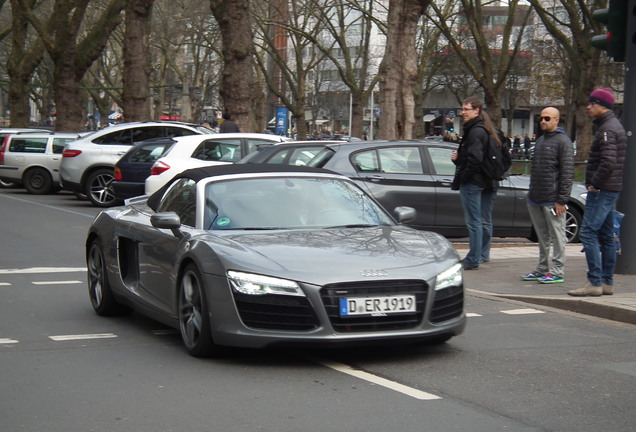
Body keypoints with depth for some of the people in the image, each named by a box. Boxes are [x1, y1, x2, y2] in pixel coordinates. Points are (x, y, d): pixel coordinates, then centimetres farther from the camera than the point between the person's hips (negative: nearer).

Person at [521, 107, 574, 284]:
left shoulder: (563, 142, -9)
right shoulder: (540, 140, 16)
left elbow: (567, 172, -14)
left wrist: (562, 200, -17)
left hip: (552, 200, -8)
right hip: (535, 199, 8)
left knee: (557, 236, -1)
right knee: (542, 236, 15)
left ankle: (557, 272, 3)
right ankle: (542, 269, 22)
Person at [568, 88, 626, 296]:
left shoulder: (608, 129, -15)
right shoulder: (612, 125, 18)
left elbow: (608, 162, -26)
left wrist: (594, 184, -17)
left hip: (602, 190, -11)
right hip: (609, 189, 11)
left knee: (588, 232, -12)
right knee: (606, 236, 12)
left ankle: (594, 282, -14)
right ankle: (607, 282, 16)